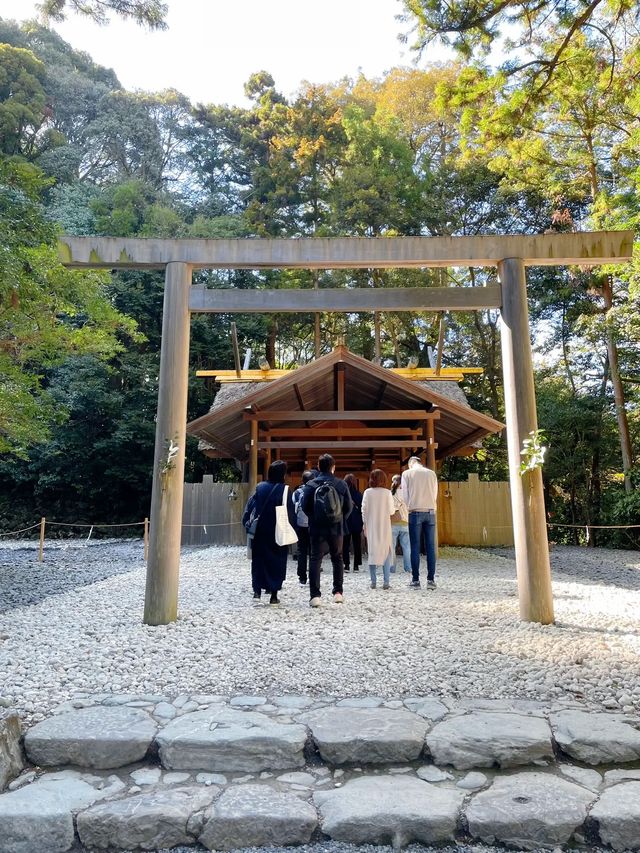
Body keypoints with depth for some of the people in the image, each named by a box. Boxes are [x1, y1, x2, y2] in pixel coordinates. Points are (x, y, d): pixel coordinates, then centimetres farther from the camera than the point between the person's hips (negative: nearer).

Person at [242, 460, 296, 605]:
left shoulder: (260, 488, 0)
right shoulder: (284, 490, -10)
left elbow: (249, 506, -1)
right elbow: (291, 513, -10)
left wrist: (247, 523, 4)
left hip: (259, 532, 3)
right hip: (278, 533, -2)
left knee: (258, 560, 13)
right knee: (277, 562, 8)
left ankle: (257, 591, 4)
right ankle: (274, 595, 9)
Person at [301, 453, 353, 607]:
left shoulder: (311, 485, -6)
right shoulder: (341, 484, -3)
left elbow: (305, 507, -5)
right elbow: (349, 507, -1)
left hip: (317, 528, -1)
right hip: (336, 528, 1)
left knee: (315, 560, 4)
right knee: (337, 559, 16)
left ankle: (315, 595, -3)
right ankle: (338, 592, 18)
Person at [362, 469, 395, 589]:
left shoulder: (367, 492, -3)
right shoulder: (387, 492, -6)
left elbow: (364, 510, -1)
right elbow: (391, 511, -5)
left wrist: (365, 525, 8)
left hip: (371, 527, 1)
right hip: (384, 526, -1)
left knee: (372, 553, 8)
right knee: (386, 552, 6)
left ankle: (373, 582, 7)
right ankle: (386, 582, 1)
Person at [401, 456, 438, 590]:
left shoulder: (407, 474, 2)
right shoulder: (432, 473, 9)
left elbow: (405, 495, 2)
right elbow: (435, 495, 10)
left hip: (415, 513, -2)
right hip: (430, 512, 2)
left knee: (415, 548, 1)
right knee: (430, 547, 4)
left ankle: (415, 580, 2)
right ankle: (431, 580, 3)